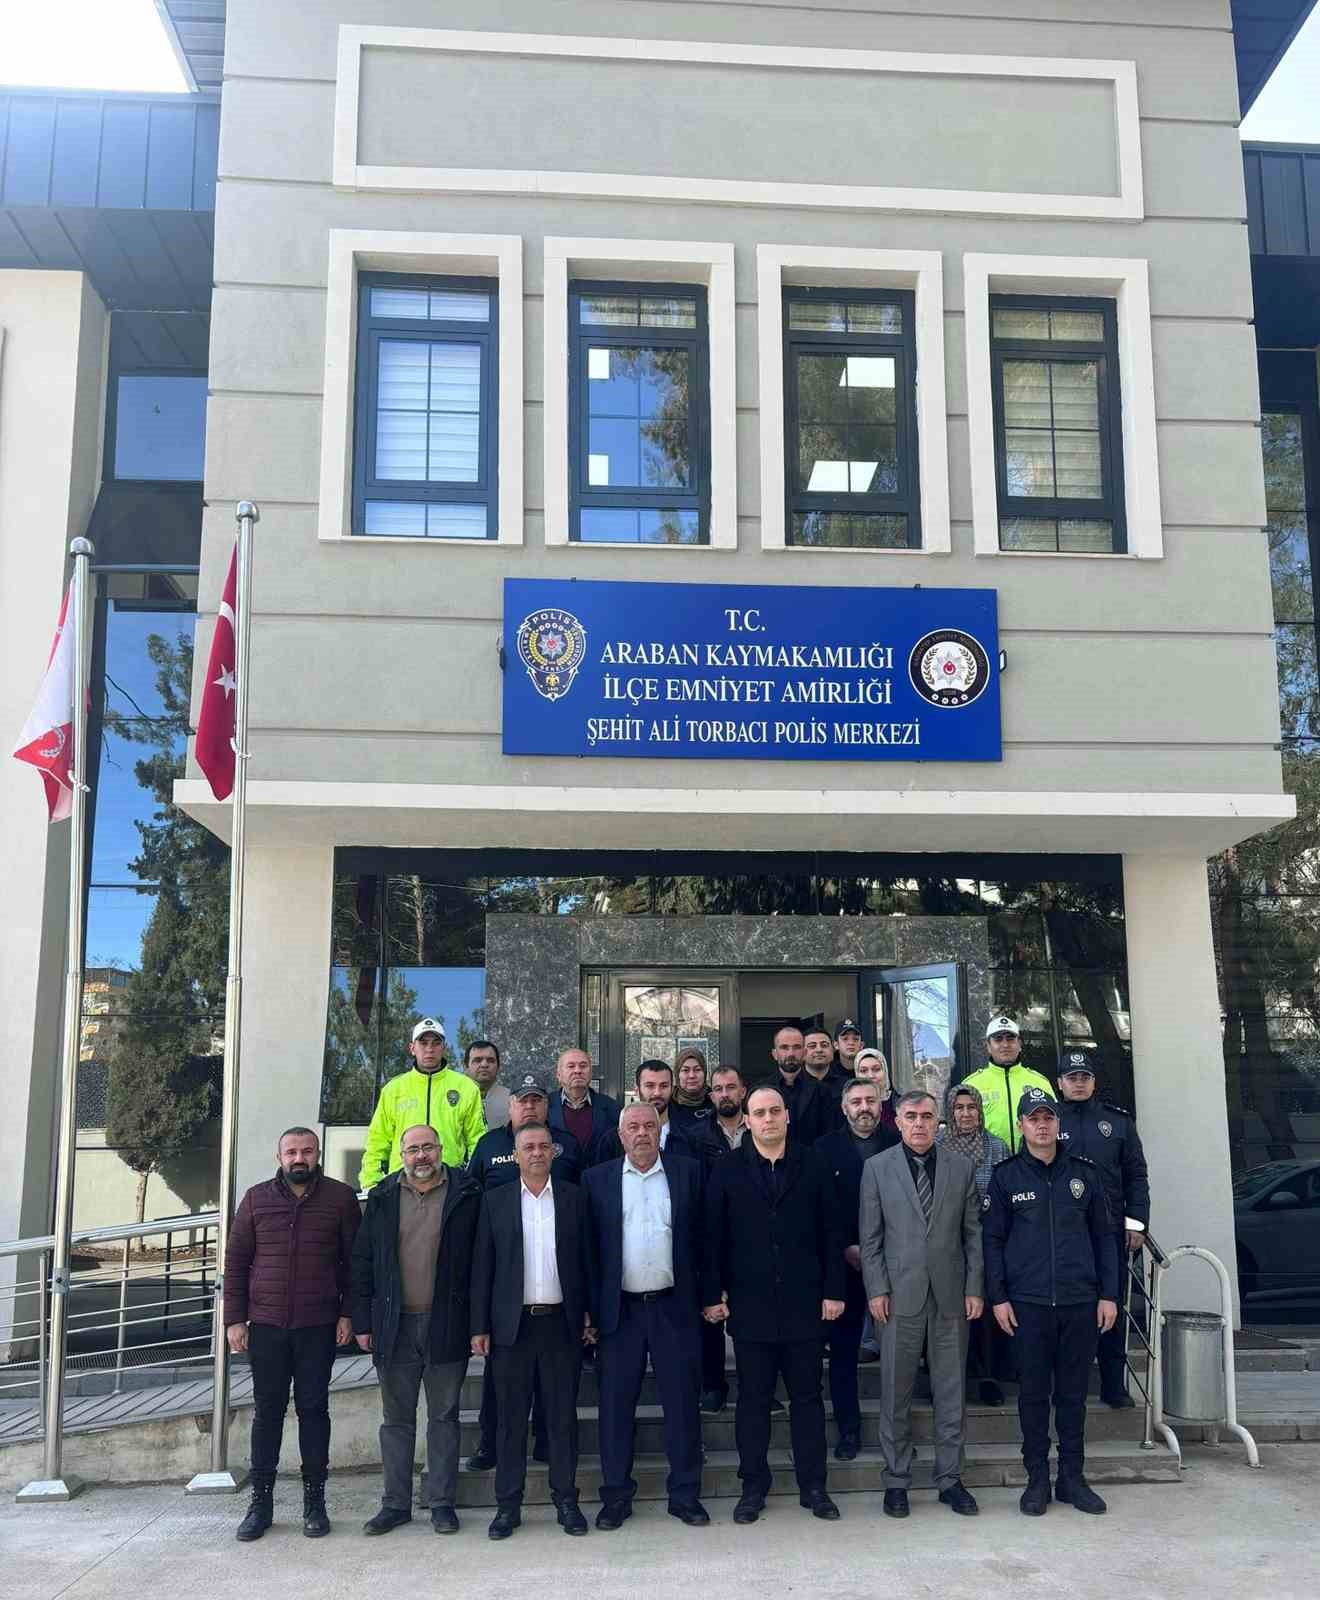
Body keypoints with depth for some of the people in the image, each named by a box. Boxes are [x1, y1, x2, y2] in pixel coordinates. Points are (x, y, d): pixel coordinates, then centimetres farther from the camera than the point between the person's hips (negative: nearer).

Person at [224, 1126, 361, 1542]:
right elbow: (235, 1261, 7)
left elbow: (354, 1260, 3)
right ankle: (261, 1502, 16)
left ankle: (314, 1501, 14)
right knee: (267, 1411, 7)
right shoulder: (256, 1199, 5)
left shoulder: (340, 1197, 0)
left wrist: (348, 1313, -3)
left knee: (313, 1409, 5)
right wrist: (234, 1319, 1)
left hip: (318, 1326, -1)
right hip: (266, 1324, 1)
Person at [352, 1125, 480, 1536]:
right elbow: (362, 1262, 8)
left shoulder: (465, 1196, -1)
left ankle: (441, 1502, 16)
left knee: (444, 1417, 7)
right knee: (396, 1419, 10)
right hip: (395, 1327, 2)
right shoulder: (383, 1198, 5)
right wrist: (363, 1322, 4)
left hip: (447, 1326, -2)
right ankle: (395, 1503, 20)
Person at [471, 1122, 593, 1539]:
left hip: (562, 1322, 0)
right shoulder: (495, 1200, 4)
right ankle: (508, 1505, 16)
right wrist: (480, 1326, -1)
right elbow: (482, 1266, 3)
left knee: (563, 1416, 7)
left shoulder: (573, 1197, 5)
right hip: (512, 1324, 0)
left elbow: (586, 1259, 6)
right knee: (511, 1418, 6)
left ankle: (566, 1501, 17)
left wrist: (589, 1316, 1)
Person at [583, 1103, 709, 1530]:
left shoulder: (687, 1174, 4)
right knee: (615, 1406, 6)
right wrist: (588, 1310, -2)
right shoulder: (597, 1180, 4)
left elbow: (702, 1238, 5)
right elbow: (588, 1248, 3)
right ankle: (616, 1496, 19)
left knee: (682, 1403, 5)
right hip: (619, 1309, 0)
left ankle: (685, 1494, 18)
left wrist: (708, 1296, -1)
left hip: (674, 1306, 0)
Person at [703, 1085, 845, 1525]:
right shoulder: (727, 1171, 1)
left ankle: (813, 1486, 19)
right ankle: (753, 1487, 19)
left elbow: (830, 1232, 2)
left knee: (807, 1396, 9)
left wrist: (833, 1290, -2)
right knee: (752, 1399, 7)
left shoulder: (812, 1166, 2)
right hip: (750, 1305, 0)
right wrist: (712, 1295, -3)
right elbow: (714, 1237, 1)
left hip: (804, 1303, 1)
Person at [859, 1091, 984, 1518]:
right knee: (896, 1394, 5)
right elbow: (870, 1237, 2)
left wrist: (975, 1289, 1)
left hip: (951, 1295, 1)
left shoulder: (962, 1168, 6)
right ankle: (896, 1480, 17)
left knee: (951, 1392, 8)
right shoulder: (877, 1167, 2)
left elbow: (973, 1233, 7)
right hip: (900, 1295, -1)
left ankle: (950, 1479, 20)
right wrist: (877, 1290, -4)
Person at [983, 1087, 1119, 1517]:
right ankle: (1037, 1479, 15)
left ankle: (1072, 1477, 20)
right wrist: (998, 1297, -4)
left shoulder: (1084, 1173, 6)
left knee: (1073, 1392, 9)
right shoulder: (1005, 1176, 1)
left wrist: (1108, 1294, 4)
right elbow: (992, 1239, 2)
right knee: (1034, 1393, 5)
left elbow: (1104, 1236, 9)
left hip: (1080, 1301, 2)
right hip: (1028, 1302, -1)